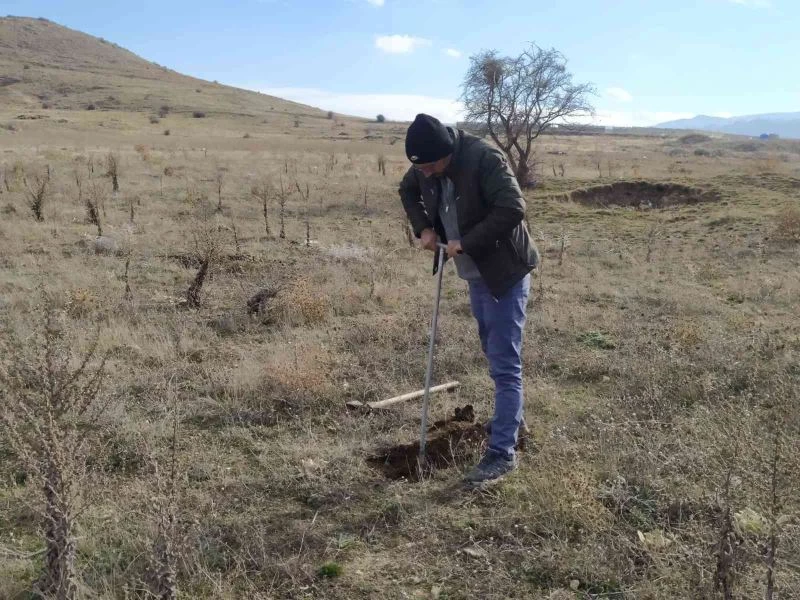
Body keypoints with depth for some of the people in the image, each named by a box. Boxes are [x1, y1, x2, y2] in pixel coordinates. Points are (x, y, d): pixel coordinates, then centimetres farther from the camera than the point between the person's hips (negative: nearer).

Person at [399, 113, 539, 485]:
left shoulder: (485, 159, -26)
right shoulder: (427, 166, -2)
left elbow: (513, 209, -32)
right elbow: (407, 190, 18)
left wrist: (465, 243, -27)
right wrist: (423, 228, 2)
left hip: (505, 273, -8)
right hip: (475, 273, 8)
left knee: (504, 364, -7)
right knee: (495, 354, 22)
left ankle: (502, 452, -2)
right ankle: (511, 419, 40)